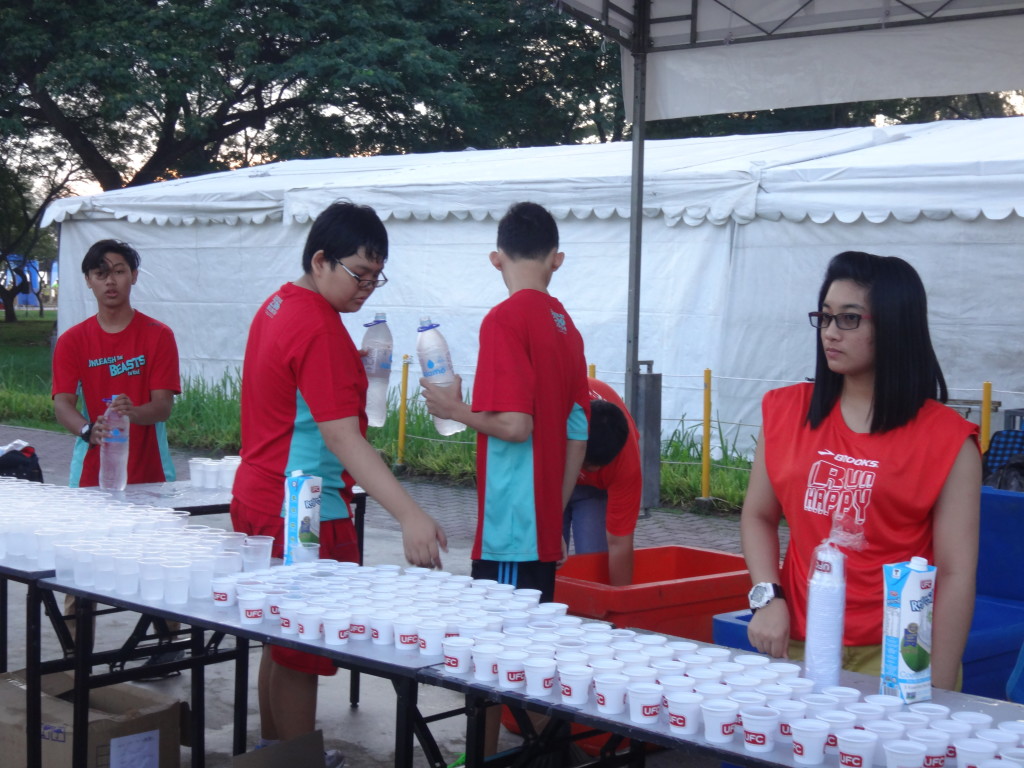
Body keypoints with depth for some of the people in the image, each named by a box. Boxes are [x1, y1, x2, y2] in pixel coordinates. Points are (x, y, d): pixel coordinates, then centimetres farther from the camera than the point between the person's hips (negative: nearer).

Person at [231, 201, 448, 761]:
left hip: (258, 502, 10)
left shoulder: (277, 305, 9)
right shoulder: (319, 329, -21)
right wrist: (409, 517, -36)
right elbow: (342, 439, -29)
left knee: (280, 642, 21)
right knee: (302, 656, -1)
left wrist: (354, 368, 10)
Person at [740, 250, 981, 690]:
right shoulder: (787, 411, 5)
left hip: (891, 658, -3)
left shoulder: (946, 439, -6)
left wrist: (936, 692, -12)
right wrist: (767, 596, -2)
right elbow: (758, 516, 14)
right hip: (796, 647, 3)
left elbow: (956, 575, -8)